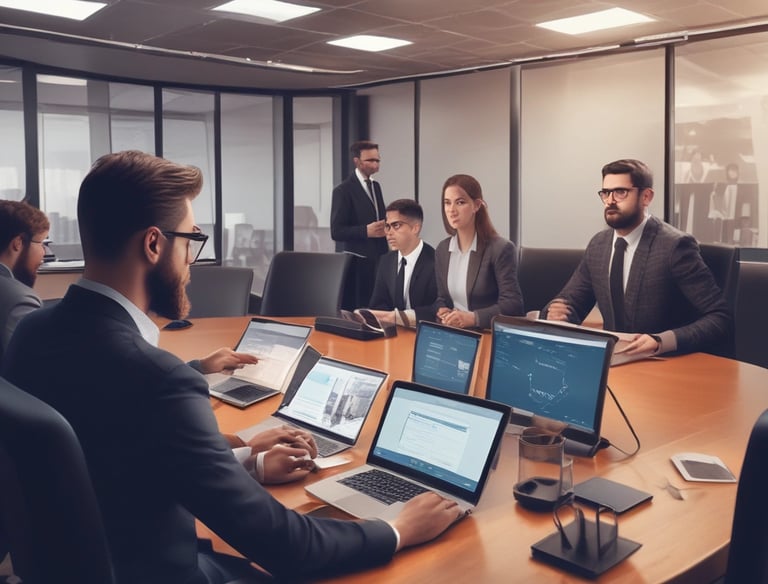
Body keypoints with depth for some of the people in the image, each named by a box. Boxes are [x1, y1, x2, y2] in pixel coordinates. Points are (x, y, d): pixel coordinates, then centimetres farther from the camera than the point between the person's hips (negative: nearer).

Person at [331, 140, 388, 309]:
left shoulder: (375, 186, 15)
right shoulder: (343, 190, -9)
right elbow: (336, 232, -13)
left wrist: (384, 227, 2)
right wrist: (366, 231, -24)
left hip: (377, 258, 7)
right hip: (356, 261, -7)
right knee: (356, 309, -5)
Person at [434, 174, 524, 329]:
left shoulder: (501, 249, -9)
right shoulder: (442, 249, 9)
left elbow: (513, 305, -13)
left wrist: (473, 317, -24)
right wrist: (443, 312, -4)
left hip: (490, 334, -4)